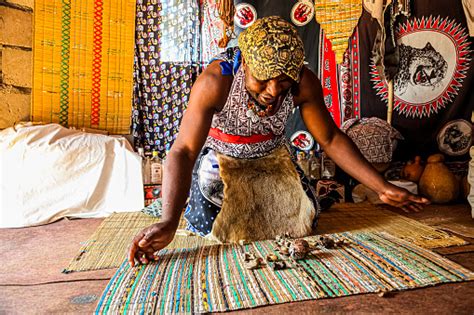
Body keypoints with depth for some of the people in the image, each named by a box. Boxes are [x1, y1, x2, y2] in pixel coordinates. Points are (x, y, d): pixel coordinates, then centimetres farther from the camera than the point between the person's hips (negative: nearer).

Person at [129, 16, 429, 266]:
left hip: (273, 157, 3)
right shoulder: (215, 81, -34)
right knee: (215, 229, -12)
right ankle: (189, 199, 23)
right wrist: (169, 221, -52)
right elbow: (183, 151, -39)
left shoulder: (304, 83, -23)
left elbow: (331, 139, -14)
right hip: (221, 158, -2)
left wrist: (382, 186, -19)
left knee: (304, 221, 2)